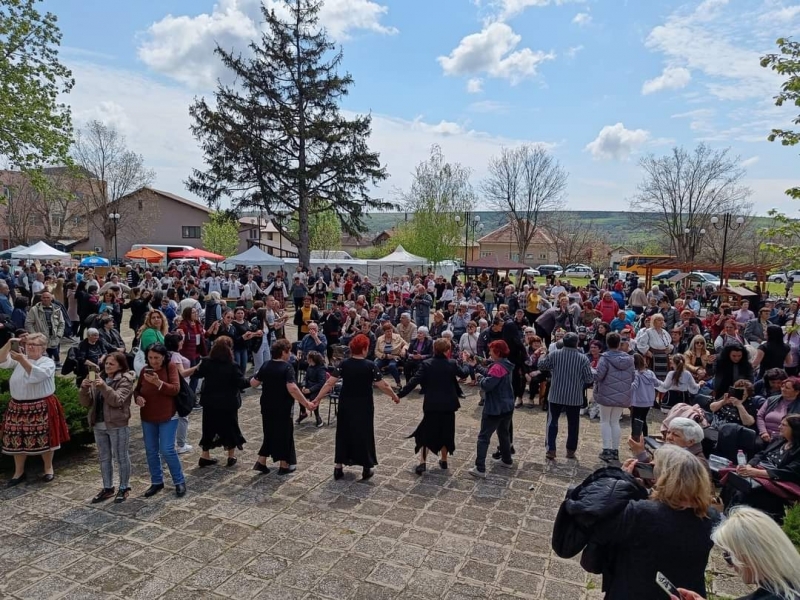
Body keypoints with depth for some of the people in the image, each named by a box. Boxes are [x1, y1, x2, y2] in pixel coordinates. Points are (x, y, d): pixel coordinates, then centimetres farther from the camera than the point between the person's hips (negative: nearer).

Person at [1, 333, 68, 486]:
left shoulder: (48, 362, -7)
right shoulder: (19, 359, 8)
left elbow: (37, 375, -24)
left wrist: (22, 360, -31)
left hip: (41, 408, -4)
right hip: (18, 406, 5)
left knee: (44, 439, 4)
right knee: (17, 440, 10)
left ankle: (48, 469, 21)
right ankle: (19, 472, 26)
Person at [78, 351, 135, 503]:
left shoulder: (125, 381, -8)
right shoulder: (99, 379, 10)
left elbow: (117, 401, -22)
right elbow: (86, 402, 7)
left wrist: (104, 387, -32)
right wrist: (84, 388, -11)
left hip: (117, 426, -6)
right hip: (99, 425, 7)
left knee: (121, 458, 4)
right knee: (104, 458, 15)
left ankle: (124, 488, 15)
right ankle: (107, 488, 26)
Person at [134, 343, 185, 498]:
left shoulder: (171, 367, -10)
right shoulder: (144, 370, 2)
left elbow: (175, 389, -19)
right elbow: (137, 389, 11)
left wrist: (158, 382, -32)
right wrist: (137, 397, -12)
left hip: (167, 417, -5)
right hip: (147, 418, 5)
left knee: (167, 450, -7)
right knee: (151, 451, 11)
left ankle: (179, 481, 11)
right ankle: (156, 482, 28)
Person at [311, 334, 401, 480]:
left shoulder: (344, 364, -6)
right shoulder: (370, 365, -14)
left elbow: (329, 383, -9)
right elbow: (383, 386, -13)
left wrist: (317, 399, -4)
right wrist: (395, 396, 4)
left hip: (346, 405, 3)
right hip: (363, 406, -3)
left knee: (343, 433, 14)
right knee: (364, 434, 9)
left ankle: (338, 467, 18)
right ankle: (366, 468, 17)